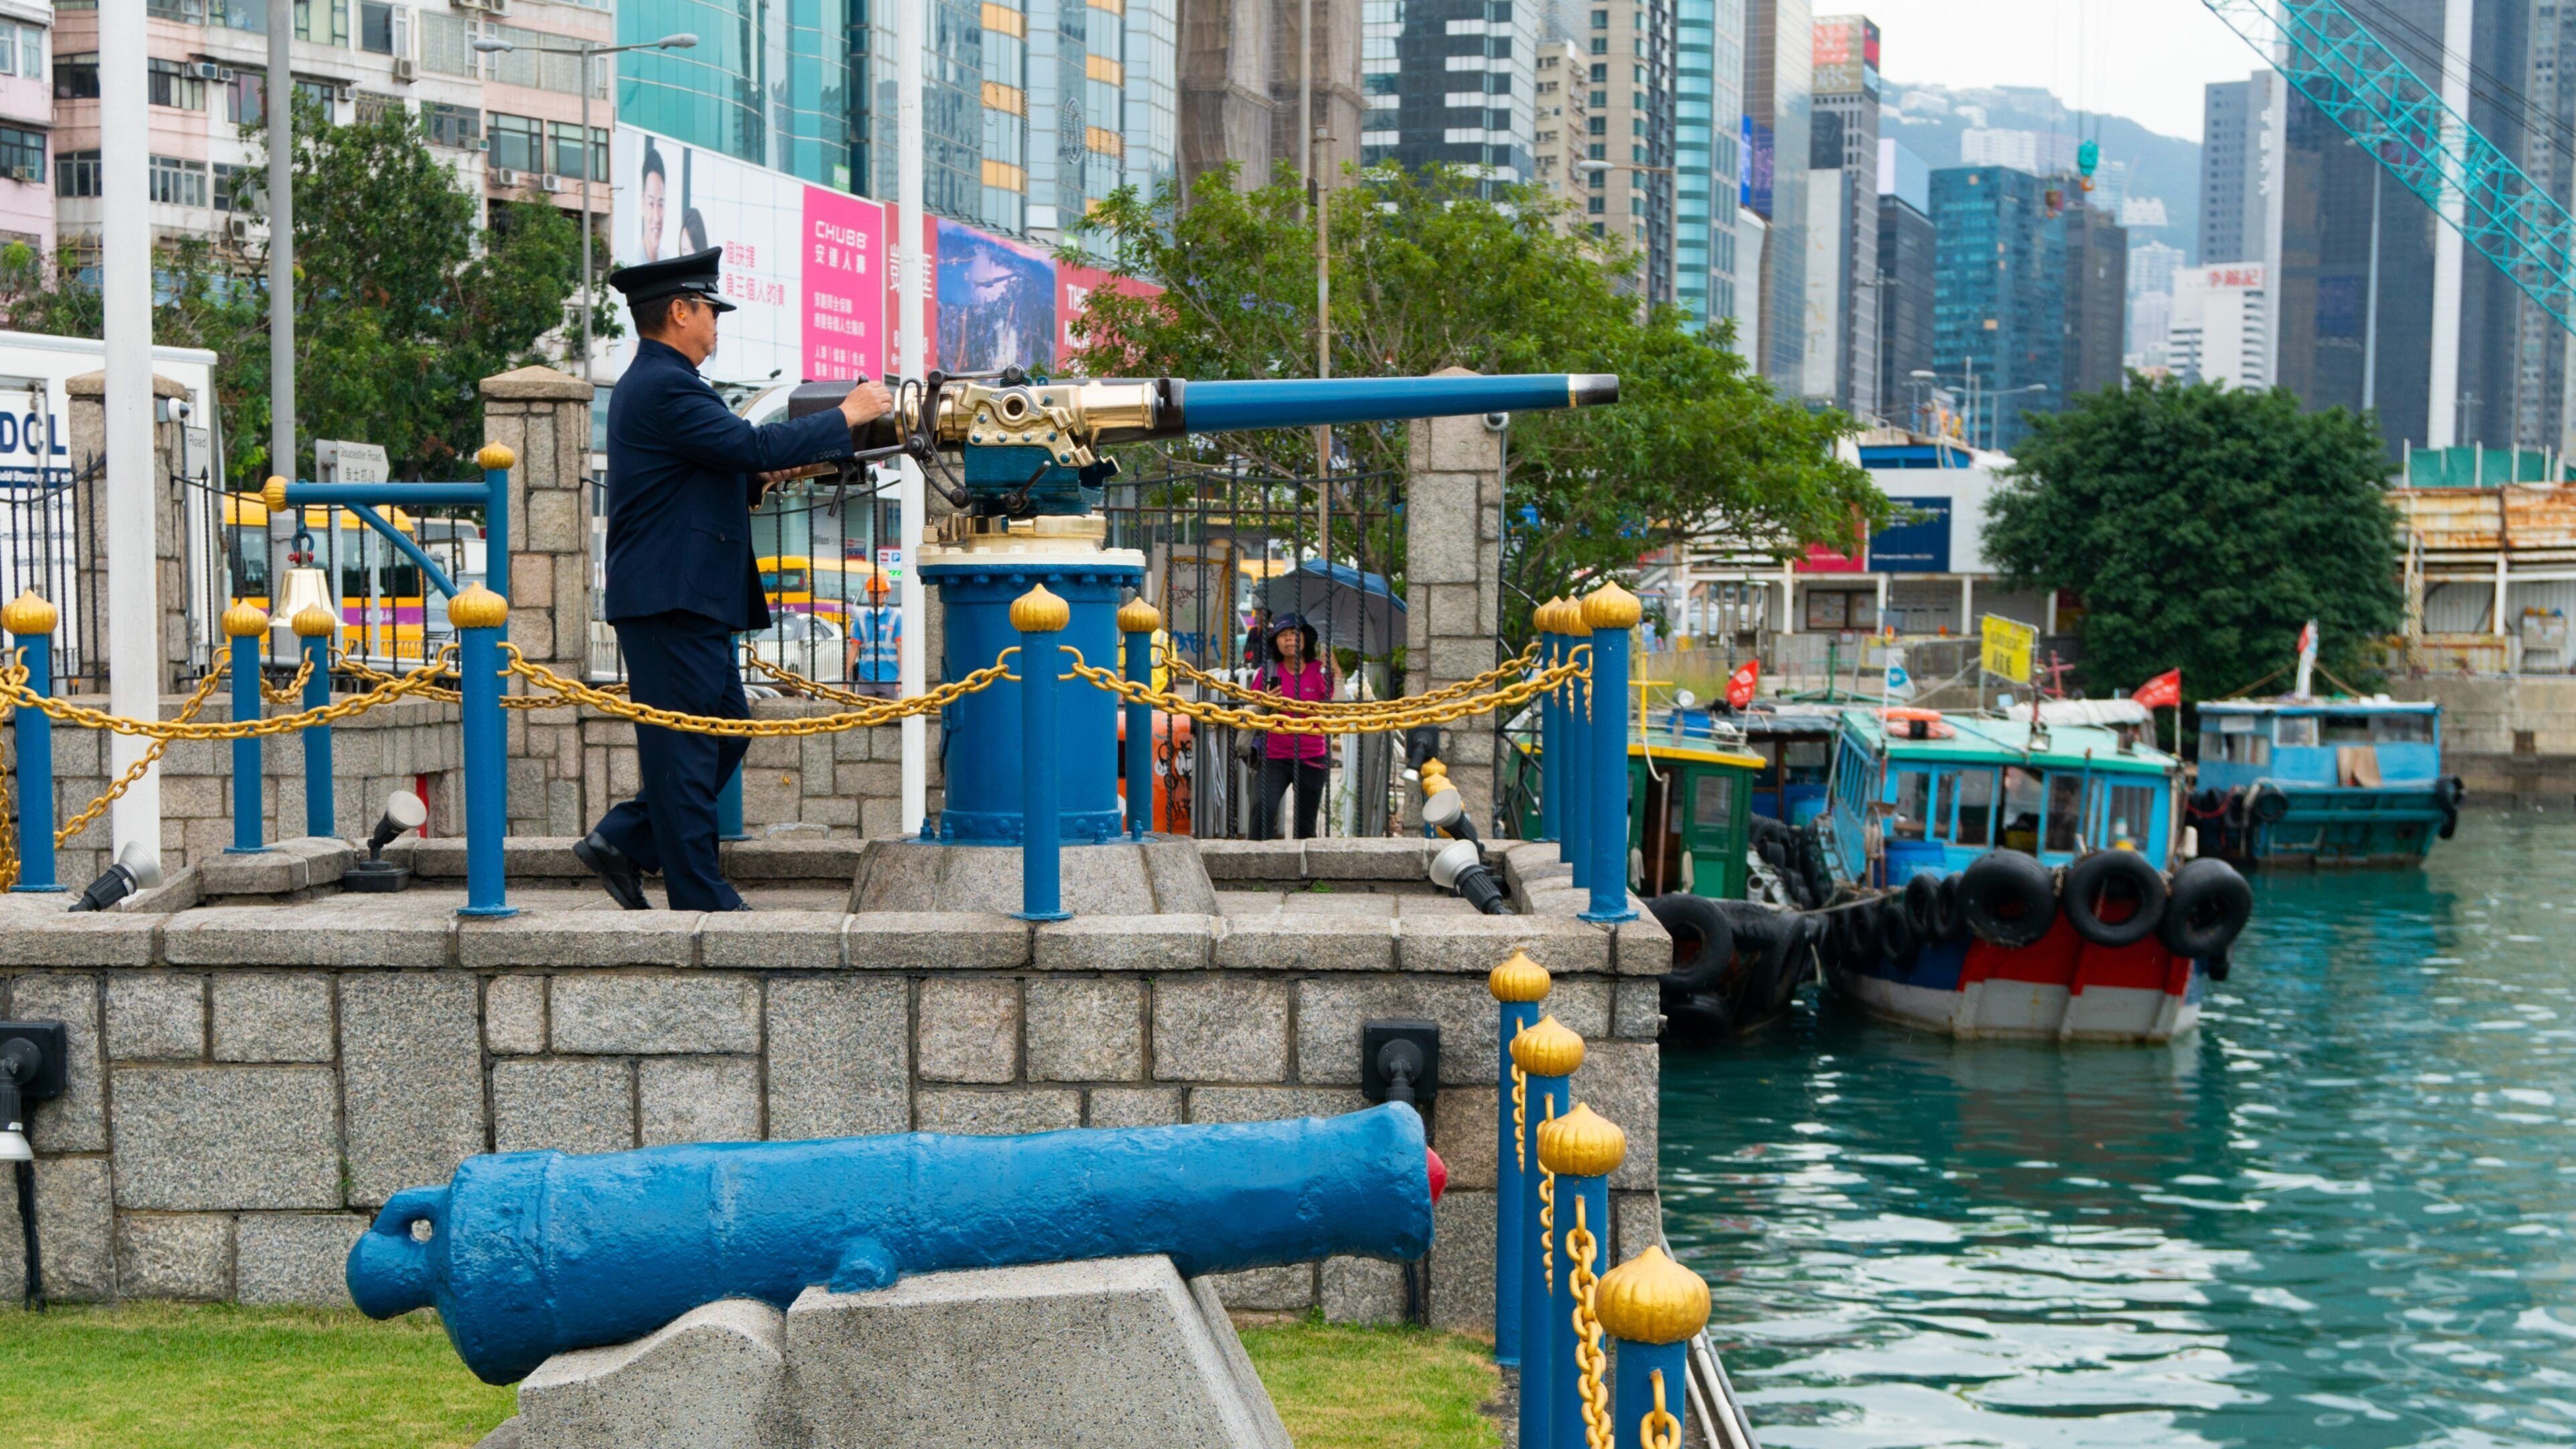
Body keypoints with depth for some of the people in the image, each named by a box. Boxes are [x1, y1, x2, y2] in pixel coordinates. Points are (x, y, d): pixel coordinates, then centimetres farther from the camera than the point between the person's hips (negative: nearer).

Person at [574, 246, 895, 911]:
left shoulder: (655, 382, 19)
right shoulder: (664, 388, -15)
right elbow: (751, 446, -20)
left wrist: (774, 473, 16)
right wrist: (847, 416, -11)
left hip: (687, 600, 11)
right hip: (670, 600, -11)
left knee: (727, 729, 14)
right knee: (686, 748, -5)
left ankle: (623, 841, 19)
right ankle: (701, 900, 0)